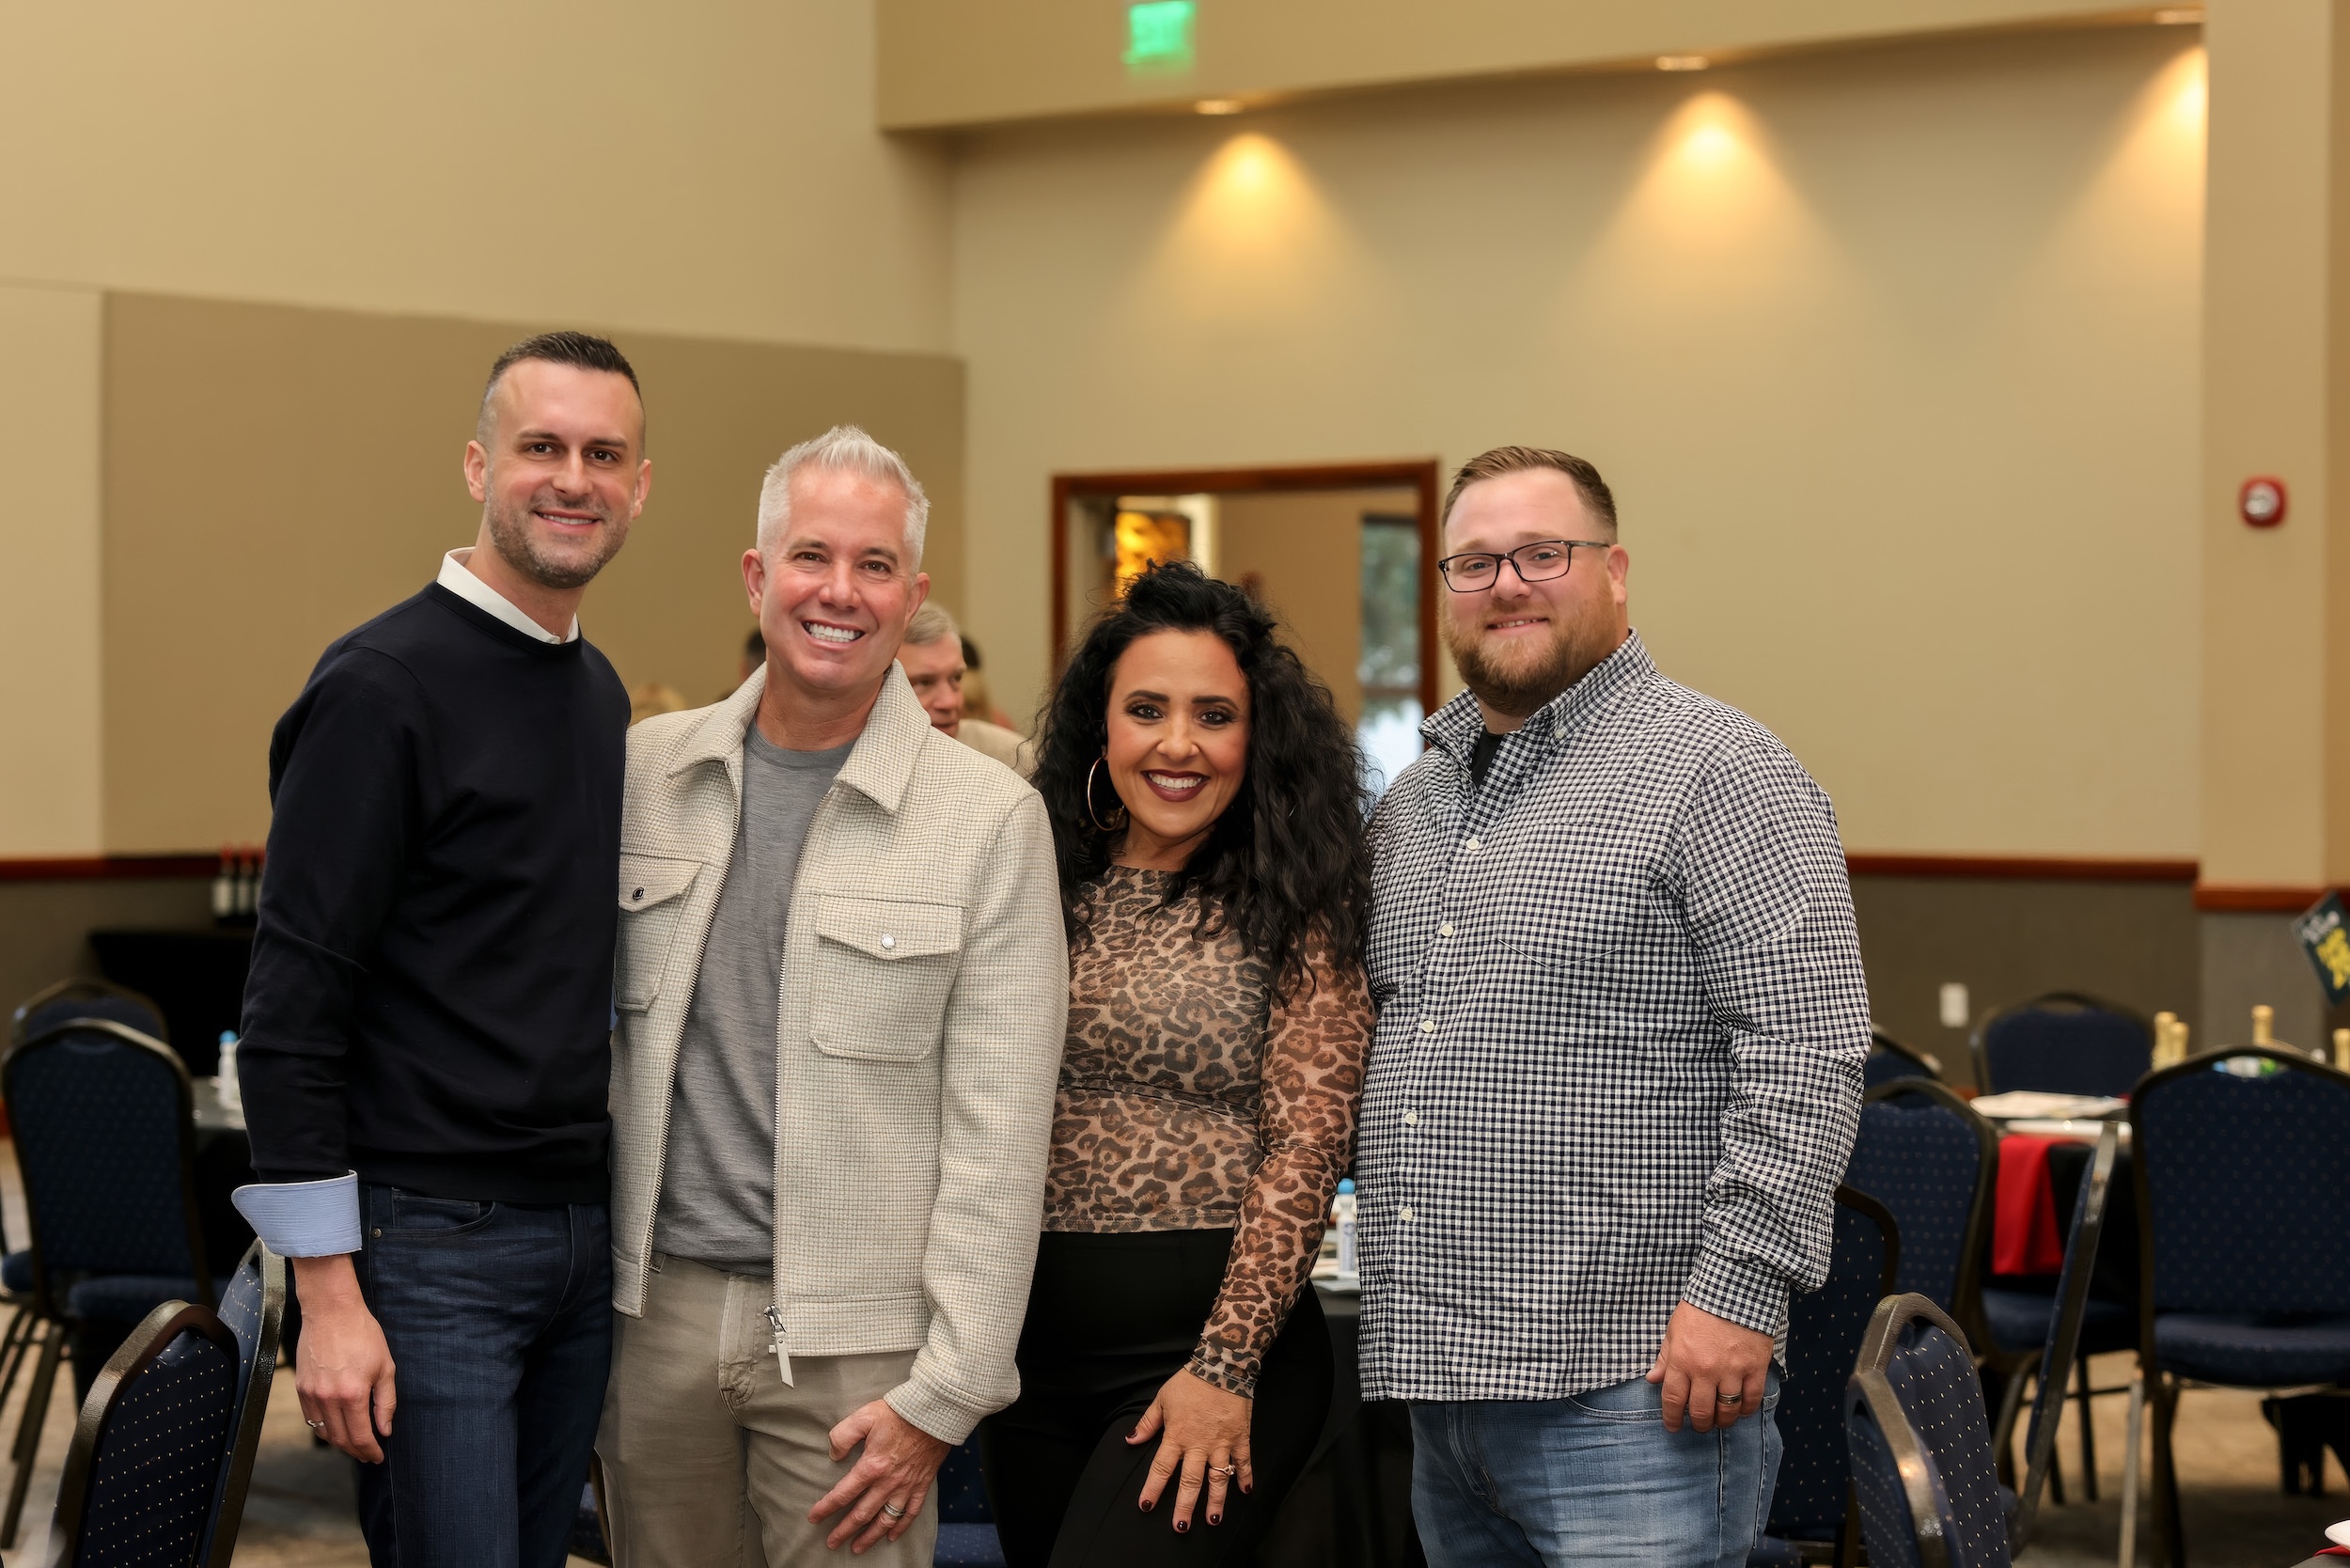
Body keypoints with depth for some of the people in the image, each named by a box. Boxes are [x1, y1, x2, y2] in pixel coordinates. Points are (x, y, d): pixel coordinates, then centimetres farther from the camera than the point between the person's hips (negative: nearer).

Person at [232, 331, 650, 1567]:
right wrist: (328, 1292, -17)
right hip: (432, 1246, -7)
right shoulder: (386, 686, -11)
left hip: (583, 1231, 8)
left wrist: (618, 1208, 15)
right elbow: (292, 1007, -14)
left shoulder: (602, 696, 13)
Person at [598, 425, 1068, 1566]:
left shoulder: (989, 818, -6)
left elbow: (998, 1140, -8)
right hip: (656, 1304, 4)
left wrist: (942, 1397, -11)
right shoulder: (646, 771, 6)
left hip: (851, 1340, -3)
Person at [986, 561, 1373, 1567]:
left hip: (1210, 1335, -5)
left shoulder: (1291, 910, -4)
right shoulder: (1045, 890, 8)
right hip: (1033, 1345, 5)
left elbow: (1305, 1148, -10)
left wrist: (1226, 1366, -15)